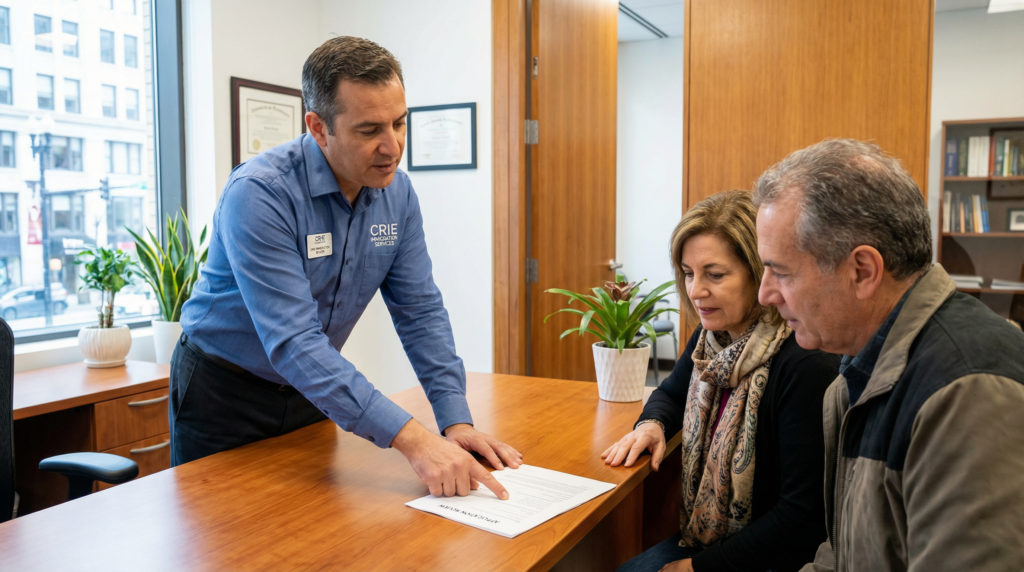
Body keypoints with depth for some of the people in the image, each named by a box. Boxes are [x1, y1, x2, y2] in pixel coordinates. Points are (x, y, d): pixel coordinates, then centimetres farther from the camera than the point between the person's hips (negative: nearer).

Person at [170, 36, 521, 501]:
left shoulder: (397, 194, -9)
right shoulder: (258, 195, -29)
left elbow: (420, 311, -5)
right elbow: (293, 343, -35)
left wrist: (455, 420, -16)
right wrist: (410, 438, -41)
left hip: (311, 391, 5)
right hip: (224, 393, -5)